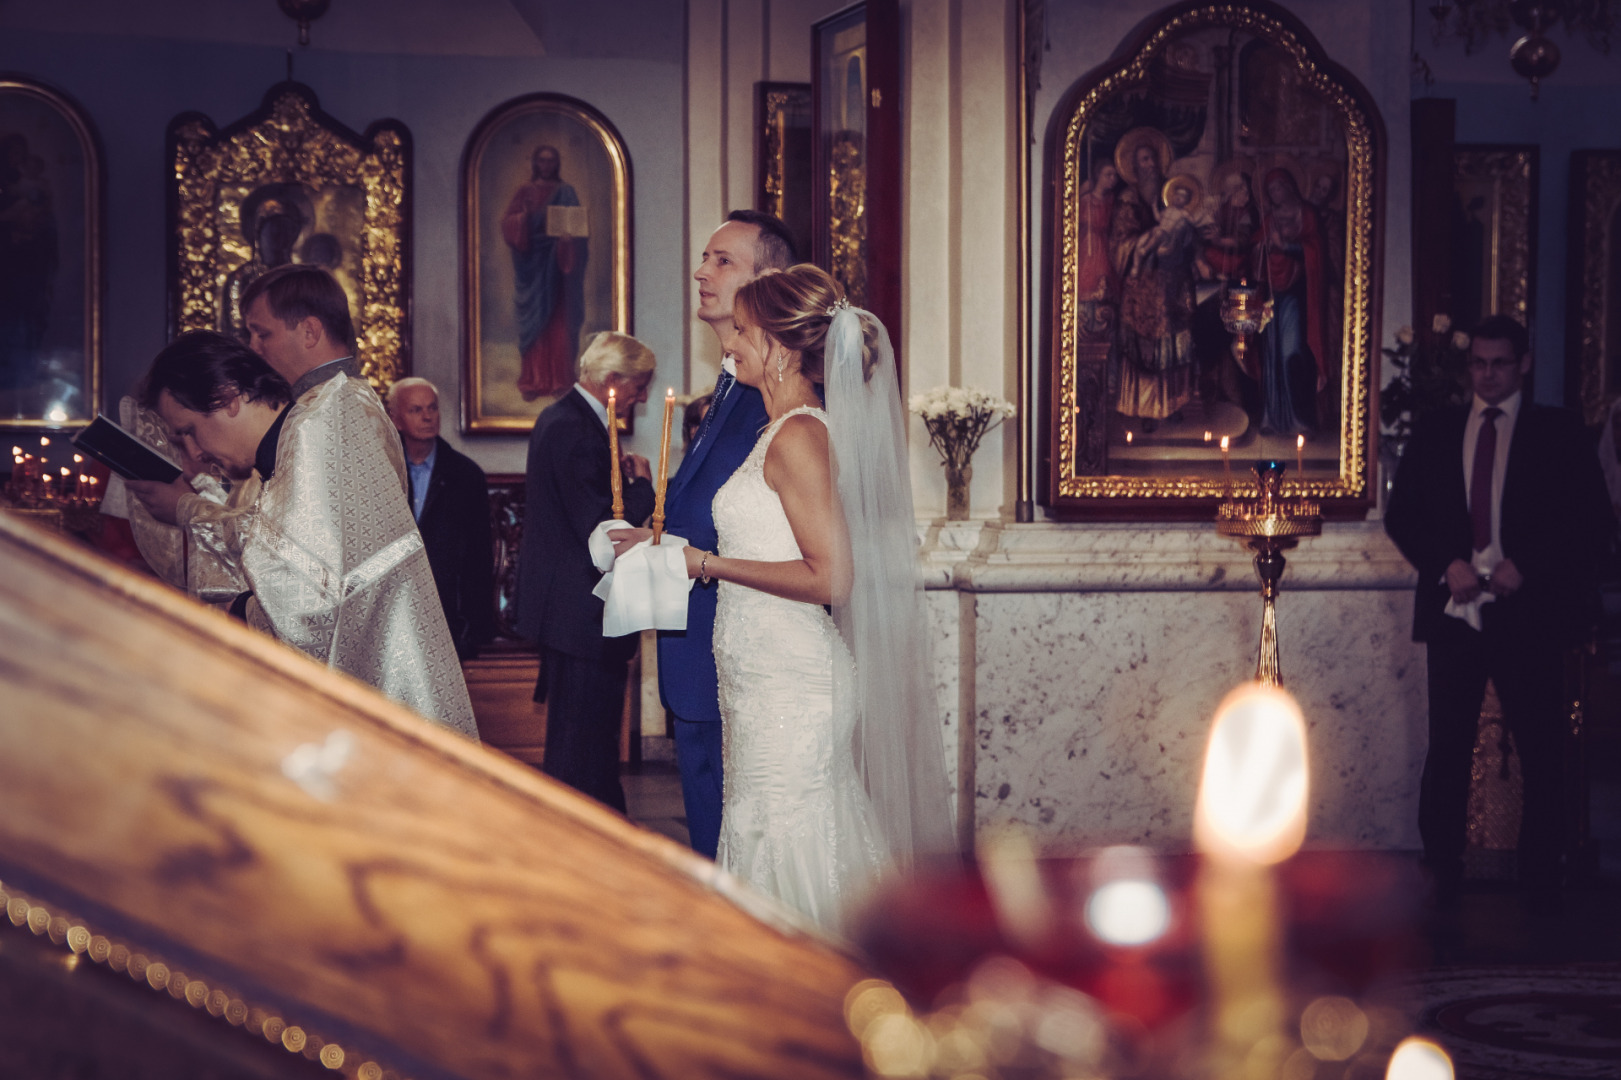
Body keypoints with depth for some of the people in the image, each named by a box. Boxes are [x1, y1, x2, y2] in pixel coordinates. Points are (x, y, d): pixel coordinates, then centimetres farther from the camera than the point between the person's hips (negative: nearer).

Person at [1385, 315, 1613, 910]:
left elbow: (1592, 520, 0)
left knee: (1542, 750, 0)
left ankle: (1541, 877, 9)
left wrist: (1526, 565, -12)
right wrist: (1445, 564, -7)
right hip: (1455, 609, 2)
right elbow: (1402, 514, 10)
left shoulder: (1558, 431, 5)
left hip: (1530, 610, -2)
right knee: (1447, 748, 3)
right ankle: (1442, 871, 11)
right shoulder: (1435, 431, 13)